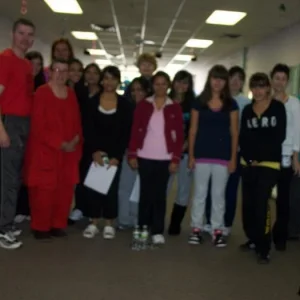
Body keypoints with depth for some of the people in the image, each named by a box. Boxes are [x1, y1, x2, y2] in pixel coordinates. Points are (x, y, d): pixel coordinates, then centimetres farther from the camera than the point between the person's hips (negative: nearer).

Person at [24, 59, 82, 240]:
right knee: (44, 189, -2)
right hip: (45, 150, -5)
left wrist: (76, 141, -6)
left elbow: (77, 122, 13)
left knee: (65, 189, 6)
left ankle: (58, 225, 19)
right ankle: (41, 227, 11)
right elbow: (38, 126, -13)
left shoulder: (72, 94, 10)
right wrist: (60, 143, -16)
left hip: (69, 151, 5)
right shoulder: (42, 93, -8)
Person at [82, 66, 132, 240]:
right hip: (93, 152, 1)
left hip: (114, 154, -1)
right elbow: (88, 129, -3)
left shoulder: (125, 105, 1)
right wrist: (94, 151, -15)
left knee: (111, 187, 0)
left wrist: (117, 156, -11)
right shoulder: (92, 102, 3)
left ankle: (109, 224, 12)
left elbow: (126, 133, -2)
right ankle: (93, 223, 11)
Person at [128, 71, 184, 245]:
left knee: (160, 194, 2)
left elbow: (179, 135, 1)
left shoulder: (175, 108, 3)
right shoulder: (143, 105, 4)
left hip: (164, 158, 0)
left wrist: (176, 159, -5)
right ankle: (143, 228, 16)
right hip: (145, 157, 1)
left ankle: (158, 231, 7)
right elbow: (135, 131, 3)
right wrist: (132, 154, -3)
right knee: (146, 193, 5)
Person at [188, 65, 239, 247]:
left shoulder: (231, 104, 3)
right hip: (202, 155, 0)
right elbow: (193, 130, 3)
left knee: (219, 194, 7)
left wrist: (233, 158, -2)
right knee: (200, 193, 6)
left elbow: (234, 132, 3)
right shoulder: (199, 102, 2)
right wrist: (191, 155, -1)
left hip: (223, 156, 0)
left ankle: (218, 230, 16)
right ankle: (197, 229, 15)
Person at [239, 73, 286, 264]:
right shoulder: (247, 110, 13)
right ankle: (253, 239, 24)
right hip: (248, 164, 4)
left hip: (269, 164, -4)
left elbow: (279, 136, -5)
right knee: (248, 204, 6)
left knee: (261, 204, -12)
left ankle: (264, 248, -5)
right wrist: (248, 157, -7)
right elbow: (243, 137, 9)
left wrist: (261, 156, -10)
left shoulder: (278, 107, 0)